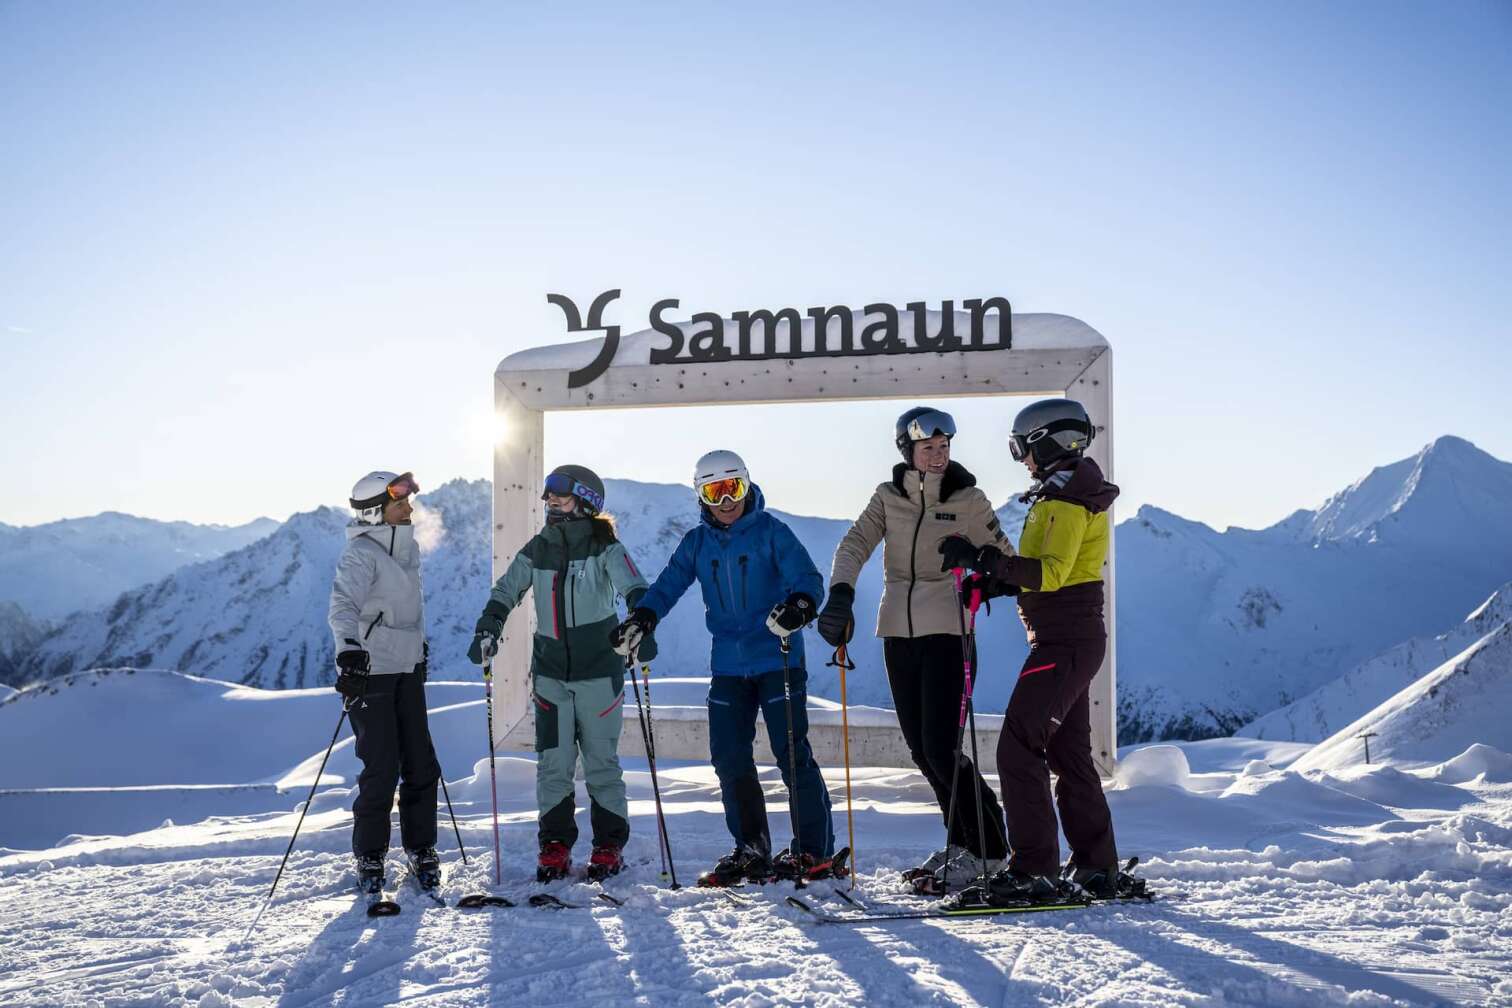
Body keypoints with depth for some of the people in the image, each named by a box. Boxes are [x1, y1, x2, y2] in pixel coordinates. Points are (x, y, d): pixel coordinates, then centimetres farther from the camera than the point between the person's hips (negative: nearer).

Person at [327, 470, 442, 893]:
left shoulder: (407, 545, 10)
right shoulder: (360, 555, -16)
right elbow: (343, 604, -32)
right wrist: (349, 647, -47)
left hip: (408, 668, 7)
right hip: (369, 670, -7)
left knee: (421, 765, 7)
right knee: (382, 769, -4)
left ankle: (420, 848, 20)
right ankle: (369, 857, 11)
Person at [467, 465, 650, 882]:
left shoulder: (605, 547, -7)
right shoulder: (537, 549, 6)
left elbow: (634, 588, -21)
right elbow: (506, 592, 9)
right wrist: (486, 630, -7)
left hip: (599, 670, -3)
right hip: (551, 671, 4)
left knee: (602, 761, 4)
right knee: (553, 762, 2)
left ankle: (608, 846, 15)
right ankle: (555, 844, 13)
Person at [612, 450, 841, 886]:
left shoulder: (770, 532, -5)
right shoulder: (696, 543, 8)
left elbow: (808, 578, -14)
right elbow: (668, 586, 3)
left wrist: (798, 606, -36)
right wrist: (641, 619, -17)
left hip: (778, 660, -5)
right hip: (728, 665, 5)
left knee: (792, 753, -6)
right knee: (729, 758, 4)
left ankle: (816, 851, 3)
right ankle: (752, 852, 16)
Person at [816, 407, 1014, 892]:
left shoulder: (967, 500, -2)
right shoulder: (888, 497, 7)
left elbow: (1003, 557, 1)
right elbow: (855, 544, -3)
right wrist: (841, 593, -20)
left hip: (947, 631, -4)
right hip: (898, 631, 5)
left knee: (941, 749, -12)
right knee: (921, 750, 8)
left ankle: (987, 849, 2)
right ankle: (963, 841, 23)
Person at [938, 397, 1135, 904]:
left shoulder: (1066, 497, -14)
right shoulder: (1065, 494, 18)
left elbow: (1051, 573, -25)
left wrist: (984, 558, -25)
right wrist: (998, 578, 9)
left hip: (1064, 643, -11)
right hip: (1071, 639, 11)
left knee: (1019, 747, -11)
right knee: (1068, 752, 15)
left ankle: (1034, 871, -10)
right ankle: (1097, 867, 22)